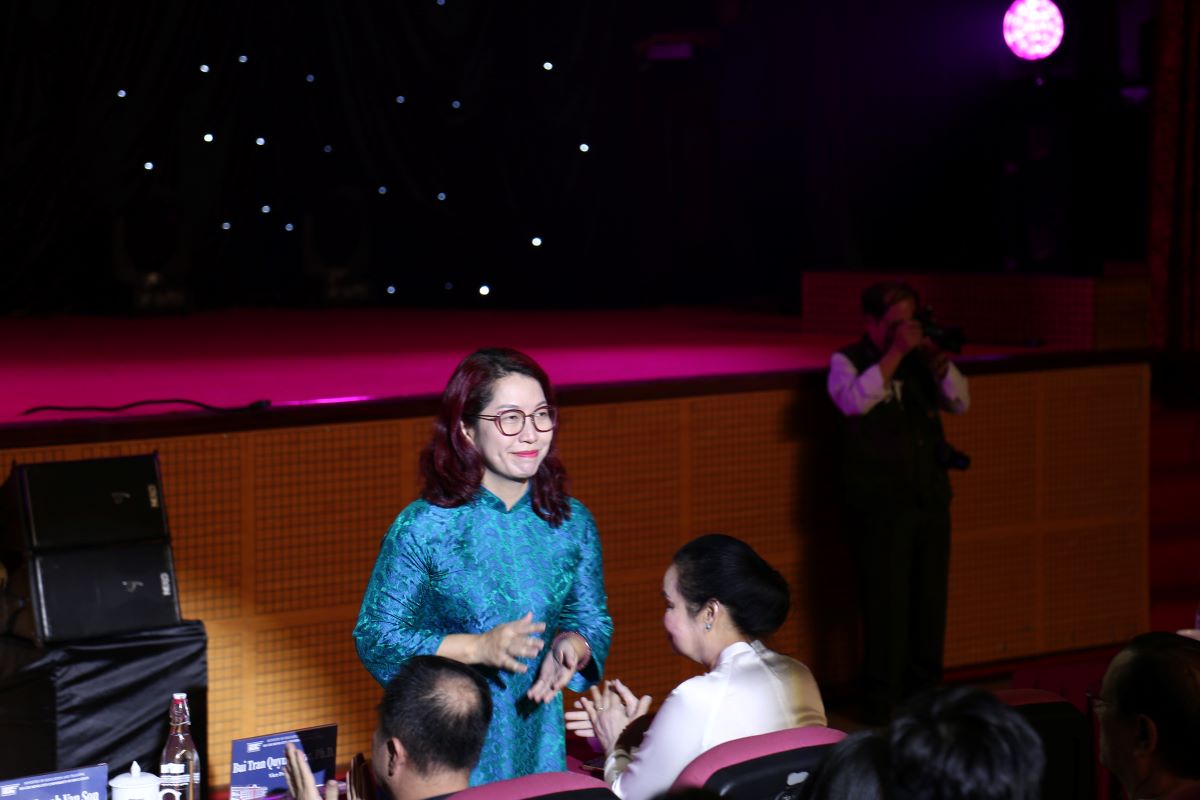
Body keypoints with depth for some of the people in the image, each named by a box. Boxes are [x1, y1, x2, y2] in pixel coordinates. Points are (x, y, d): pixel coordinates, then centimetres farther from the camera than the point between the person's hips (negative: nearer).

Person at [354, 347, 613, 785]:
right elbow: (375, 639, -10)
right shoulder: (422, 527, -11)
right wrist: (478, 647, -21)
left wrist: (571, 646, -14)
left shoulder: (572, 522, 2)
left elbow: (594, 622, 10)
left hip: (539, 745, 4)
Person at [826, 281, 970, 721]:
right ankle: (880, 701, 4)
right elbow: (854, 400, -23)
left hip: (930, 499, 6)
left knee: (929, 602, 11)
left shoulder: (920, 360, 11)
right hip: (880, 505, -6)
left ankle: (922, 692, 24)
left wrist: (939, 360, -9)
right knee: (886, 603, -5)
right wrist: (895, 354, -23)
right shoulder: (847, 361, -3)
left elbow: (960, 401, 7)